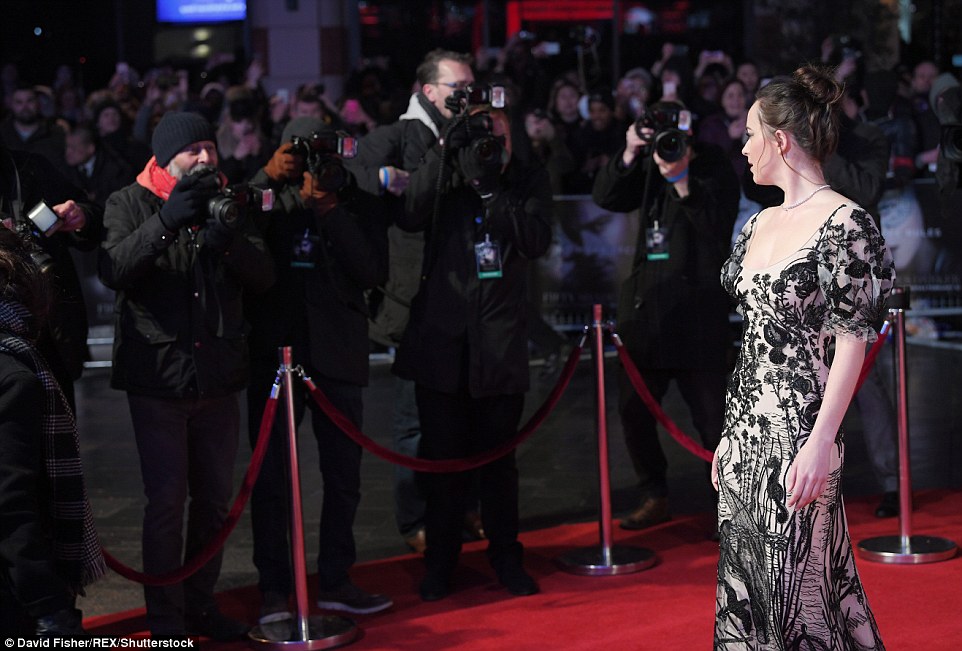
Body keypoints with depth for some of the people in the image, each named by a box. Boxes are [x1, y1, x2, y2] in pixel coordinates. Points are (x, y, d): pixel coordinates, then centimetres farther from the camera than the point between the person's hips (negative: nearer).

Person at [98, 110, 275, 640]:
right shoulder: (130, 204, -2)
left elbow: (264, 276, -1)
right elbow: (113, 271, -19)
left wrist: (228, 240, -21)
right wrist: (166, 222, -31)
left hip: (218, 376, 4)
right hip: (158, 376, -4)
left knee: (214, 499, 12)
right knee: (166, 502, -5)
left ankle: (201, 606, 26)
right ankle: (166, 622, 5)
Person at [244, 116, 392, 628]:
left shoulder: (359, 207, 5)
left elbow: (373, 272, -9)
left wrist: (330, 211, -16)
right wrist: (265, 179, -16)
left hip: (337, 355, 1)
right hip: (272, 352, -1)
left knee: (344, 477, 8)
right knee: (271, 478, 1)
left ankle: (335, 582, 22)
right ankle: (273, 590, 10)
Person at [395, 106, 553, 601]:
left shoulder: (528, 180, 3)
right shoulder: (441, 175, 2)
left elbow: (536, 240, -11)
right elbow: (410, 216, -16)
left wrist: (489, 186, -19)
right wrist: (444, 151, -21)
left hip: (500, 340, 0)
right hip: (441, 337, 0)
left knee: (498, 455, 9)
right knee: (442, 455, 6)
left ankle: (505, 555, 24)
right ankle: (440, 560, 21)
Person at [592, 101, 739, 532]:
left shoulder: (714, 172, -2)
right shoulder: (647, 168, 13)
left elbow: (717, 225, -17)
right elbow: (605, 197, 1)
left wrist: (681, 180, -26)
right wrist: (629, 154, -11)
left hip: (697, 314, -6)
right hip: (645, 305, 6)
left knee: (711, 415, -3)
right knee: (633, 408, 8)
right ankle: (655, 498, 23)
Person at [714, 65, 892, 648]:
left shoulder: (844, 222, -11)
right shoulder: (762, 223, 12)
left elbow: (852, 341, -14)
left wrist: (821, 442, -20)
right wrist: (729, 436, 15)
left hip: (798, 430, -8)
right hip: (745, 427, 8)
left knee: (794, 584, -2)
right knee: (744, 582, 11)